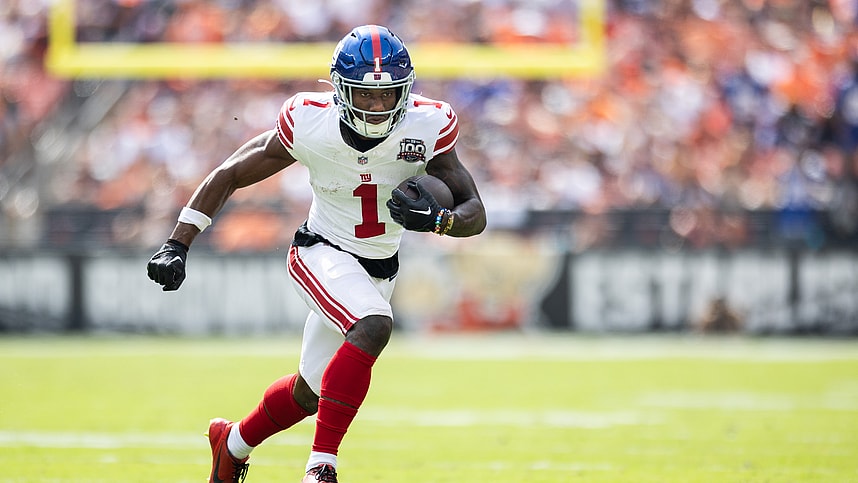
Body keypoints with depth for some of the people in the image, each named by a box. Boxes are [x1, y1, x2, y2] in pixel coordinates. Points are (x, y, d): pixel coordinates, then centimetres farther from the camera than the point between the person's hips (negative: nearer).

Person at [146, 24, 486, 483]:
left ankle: (233, 442, 45)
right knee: (374, 327, -34)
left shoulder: (427, 127, -18)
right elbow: (228, 175, -8)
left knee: (309, 392, 15)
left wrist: (437, 219, -35)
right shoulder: (310, 124, -21)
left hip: (380, 269, 4)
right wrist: (177, 245, -12)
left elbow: (475, 214, -12)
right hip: (323, 254, -4)